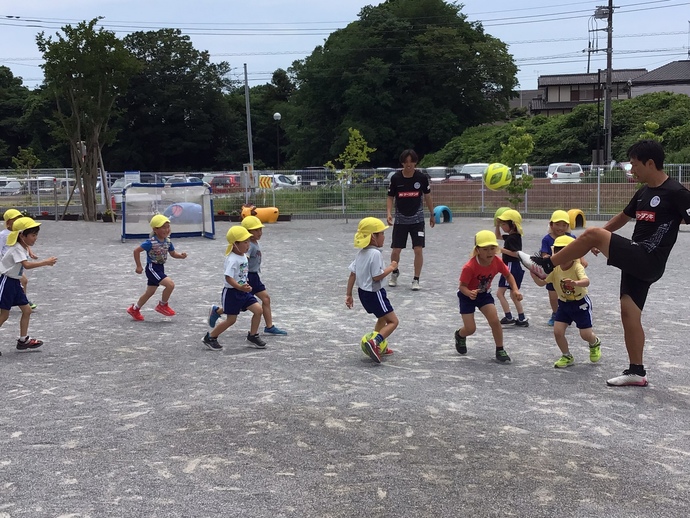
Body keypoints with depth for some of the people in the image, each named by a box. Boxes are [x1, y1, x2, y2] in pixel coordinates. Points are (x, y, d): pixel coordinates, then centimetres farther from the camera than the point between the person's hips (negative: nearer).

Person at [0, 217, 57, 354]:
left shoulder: (24, 248, 9)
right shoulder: (17, 249, -21)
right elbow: (26, 265, -36)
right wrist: (45, 262, -39)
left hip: (15, 282, 9)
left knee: (26, 310, 9)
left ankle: (23, 340, 17)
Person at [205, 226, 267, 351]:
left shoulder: (243, 256, 4)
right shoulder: (232, 259, -22)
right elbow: (228, 278, -29)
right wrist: (240, 287, -38)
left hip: (244, 291, 8)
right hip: (232, 292, -8)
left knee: (258, 310, -2)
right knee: (231, 319, 1)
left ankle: (252, 336, 15)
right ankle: (210, 338, 18)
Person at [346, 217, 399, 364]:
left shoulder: (361, 253, 6)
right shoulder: (375, 254, -21)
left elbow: (352, 274, 7)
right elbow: (377, 277, -24)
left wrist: (348, 295, 11)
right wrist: (391, 268, -10)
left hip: (363, 291, 9)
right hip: (374, 293, -9)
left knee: (382, 318, 28)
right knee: (393, 321, -5)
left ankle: (379, 346, 33)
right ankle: (374, 342, -23)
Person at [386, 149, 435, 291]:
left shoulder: (422, 177, -7)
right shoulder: (395, 178, -7)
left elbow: (427, 196, 5)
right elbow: (390, 197, 2)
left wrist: (432, 215, 11)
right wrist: (389, 213, -13)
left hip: (417, 219, 0)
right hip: (400, 219, 0)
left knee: (419, 250, -9)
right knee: (395, 250, 1)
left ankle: (416, 280, 5)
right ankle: (394, 273, 30)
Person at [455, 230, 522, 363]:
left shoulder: (497, 262, -19)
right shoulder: (469, 267, -34)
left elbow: (508, 275, -3)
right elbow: (462, 286, -26)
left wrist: (515, 290, -18)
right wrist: (470, 293, -48)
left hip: (484, 293, 4)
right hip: (467, 295, -4)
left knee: (495, 321, -12)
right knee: (470, 328, -5)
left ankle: (500, 350, 5)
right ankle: (460, 335, 33)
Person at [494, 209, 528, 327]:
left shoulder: (513, 238, -16)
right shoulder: (511, 236, 12)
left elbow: (517, 254, -24)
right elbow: (498, 236, 29)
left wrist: (502, 250, -21)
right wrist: (497, 224, 16)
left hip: (511, 267, -10)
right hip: (514, 267, 10)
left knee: (500, 292, -6)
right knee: (513, 295, 15)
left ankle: (509, 317, -8)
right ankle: (522, 319, 17)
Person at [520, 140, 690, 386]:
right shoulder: (644, 192, 14)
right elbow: (624, 216, 29)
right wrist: (599, 240, 28)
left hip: (648, 262, -8)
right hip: (636, 261, 8)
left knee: (592, 233, -17)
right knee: (629, 313, 6)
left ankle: (545, 265, -7)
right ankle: (636, 371, 14)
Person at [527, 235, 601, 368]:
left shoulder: (577, 267, -25)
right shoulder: (555, 269, -10)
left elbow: (586, 281, -44)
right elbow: (541, 282, -9)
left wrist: (575, 283, -66)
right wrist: (534, 276, -30)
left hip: (580, 303, -4)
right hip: (564, 303, 4)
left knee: (586, 334, -4)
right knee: (558, 331, -7)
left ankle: (595, 344, 35)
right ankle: (567, 356, 16)